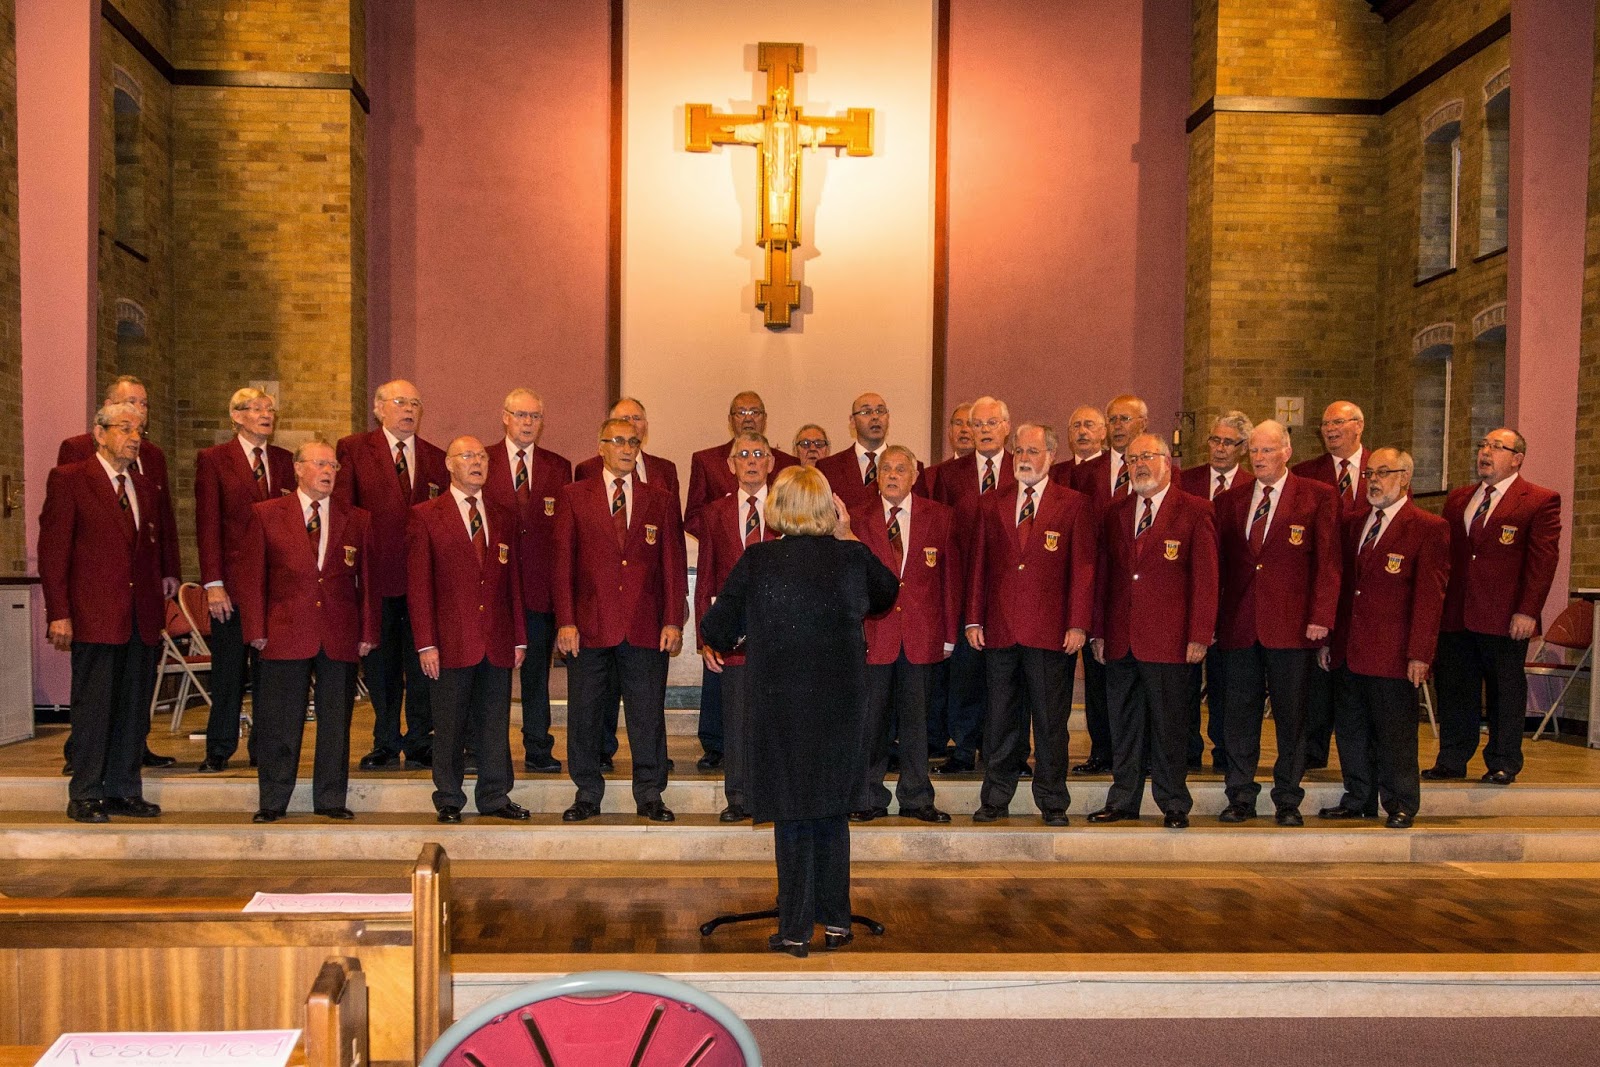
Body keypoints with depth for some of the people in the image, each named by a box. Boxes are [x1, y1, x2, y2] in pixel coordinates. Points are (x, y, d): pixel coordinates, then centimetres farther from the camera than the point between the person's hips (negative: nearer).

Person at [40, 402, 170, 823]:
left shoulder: (146, 488, 16)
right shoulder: (68, 480, -1)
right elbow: (52, 549, -6)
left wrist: (157, 606, 10)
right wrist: (59, 613, -11)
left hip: (141, 617, 6)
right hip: (94, 614, -5)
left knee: (134, 707, 9)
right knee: (93, 706, 0)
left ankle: (123, 791, 18)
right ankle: (85, 796, 11)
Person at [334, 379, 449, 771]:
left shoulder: (436, 458, 13)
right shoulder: (353, 449, 5)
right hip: (377, 575, -1)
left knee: (422, 666, 3)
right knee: (380, 666, 7)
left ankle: (420, 744, 15)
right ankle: (386, 745, 20)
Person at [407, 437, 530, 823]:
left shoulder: (504, 517, 13)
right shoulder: (425, 516, 1)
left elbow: (513, 581, 13)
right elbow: (418, 585, -3)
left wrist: (519, 639, 8)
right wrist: (426, 644, -10)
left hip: (498, 642, 4)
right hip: (452, 641, -3)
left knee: (496, 724, 8)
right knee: (450, 726, 4)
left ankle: (494, 797, 19)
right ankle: (449, 800, 17)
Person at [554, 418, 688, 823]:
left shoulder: (661, 501, 9)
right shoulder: (574, 496, 6)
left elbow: (674, 566, 6)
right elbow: (562, 562, 2)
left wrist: (673, 622, -2)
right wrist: (565, 621, -6)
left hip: (646, 628, 1)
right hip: (589, 623, 0)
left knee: (648, 712, 5)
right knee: (584, 713, 7)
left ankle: (649, 795, 17)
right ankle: (587, 794, 21)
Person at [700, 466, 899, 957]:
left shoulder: (757, 560, -8)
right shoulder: (852, 556, -3)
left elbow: (716, 631, -4)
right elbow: (887, 593, 19)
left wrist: (741, 639, 19)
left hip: (781, 702, -2)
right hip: (842, 701, 2)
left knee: (792, 813, 8)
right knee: (833, 809, 16)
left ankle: (795, 930, 12)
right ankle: (836, 920, 24)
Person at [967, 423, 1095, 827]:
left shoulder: (1074, 505, 3)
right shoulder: (990, 504, 11)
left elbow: (1082, 568, -2)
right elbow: (978, 564, 10)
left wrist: (1078, 624, -9)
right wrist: (973, 620, 4)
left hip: (1052, 631, -2)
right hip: (999, 628, 3)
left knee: (1051, 721, 5)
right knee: (1000, 719, 9)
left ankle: (1052, 802, 17)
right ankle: (995, 799, 19)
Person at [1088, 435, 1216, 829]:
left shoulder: (1194, 512, -1)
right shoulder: (1116, 513, 12)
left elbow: (1205, 578, -5)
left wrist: (1199, 636, -10)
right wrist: (1098, 631, 8)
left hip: (1168, 641, -4)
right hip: (1120, 640, 4)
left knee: (1168, 725, 3)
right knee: (1124, 724, 11)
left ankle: (1174, 804, 15)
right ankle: (1123, 800, 21)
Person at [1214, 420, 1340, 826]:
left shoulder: (1317, 497, 1)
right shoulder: (1229, 501, 11)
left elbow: (1328, 561, -3)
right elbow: (1215, 561, 11)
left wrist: (1321, 617, -11)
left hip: (1292, 625, -3)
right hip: (1239, 625, 3)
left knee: (1291, 716, 5)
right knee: (1240, 715, 7)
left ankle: (1288, 801, 17)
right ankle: (1241, 797, 18)